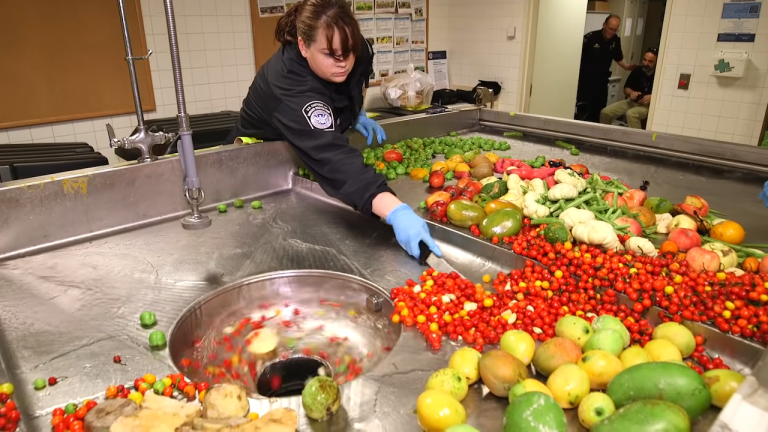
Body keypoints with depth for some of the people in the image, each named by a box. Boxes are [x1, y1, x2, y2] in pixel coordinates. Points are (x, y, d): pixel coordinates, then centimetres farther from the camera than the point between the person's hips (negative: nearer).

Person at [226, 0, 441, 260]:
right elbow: (332, 158, -57)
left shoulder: (355, 54, -21)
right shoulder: (289, 87, -42)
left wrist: (355, 114, -10)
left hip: (302, 162, 6)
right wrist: (396, 212, -67)